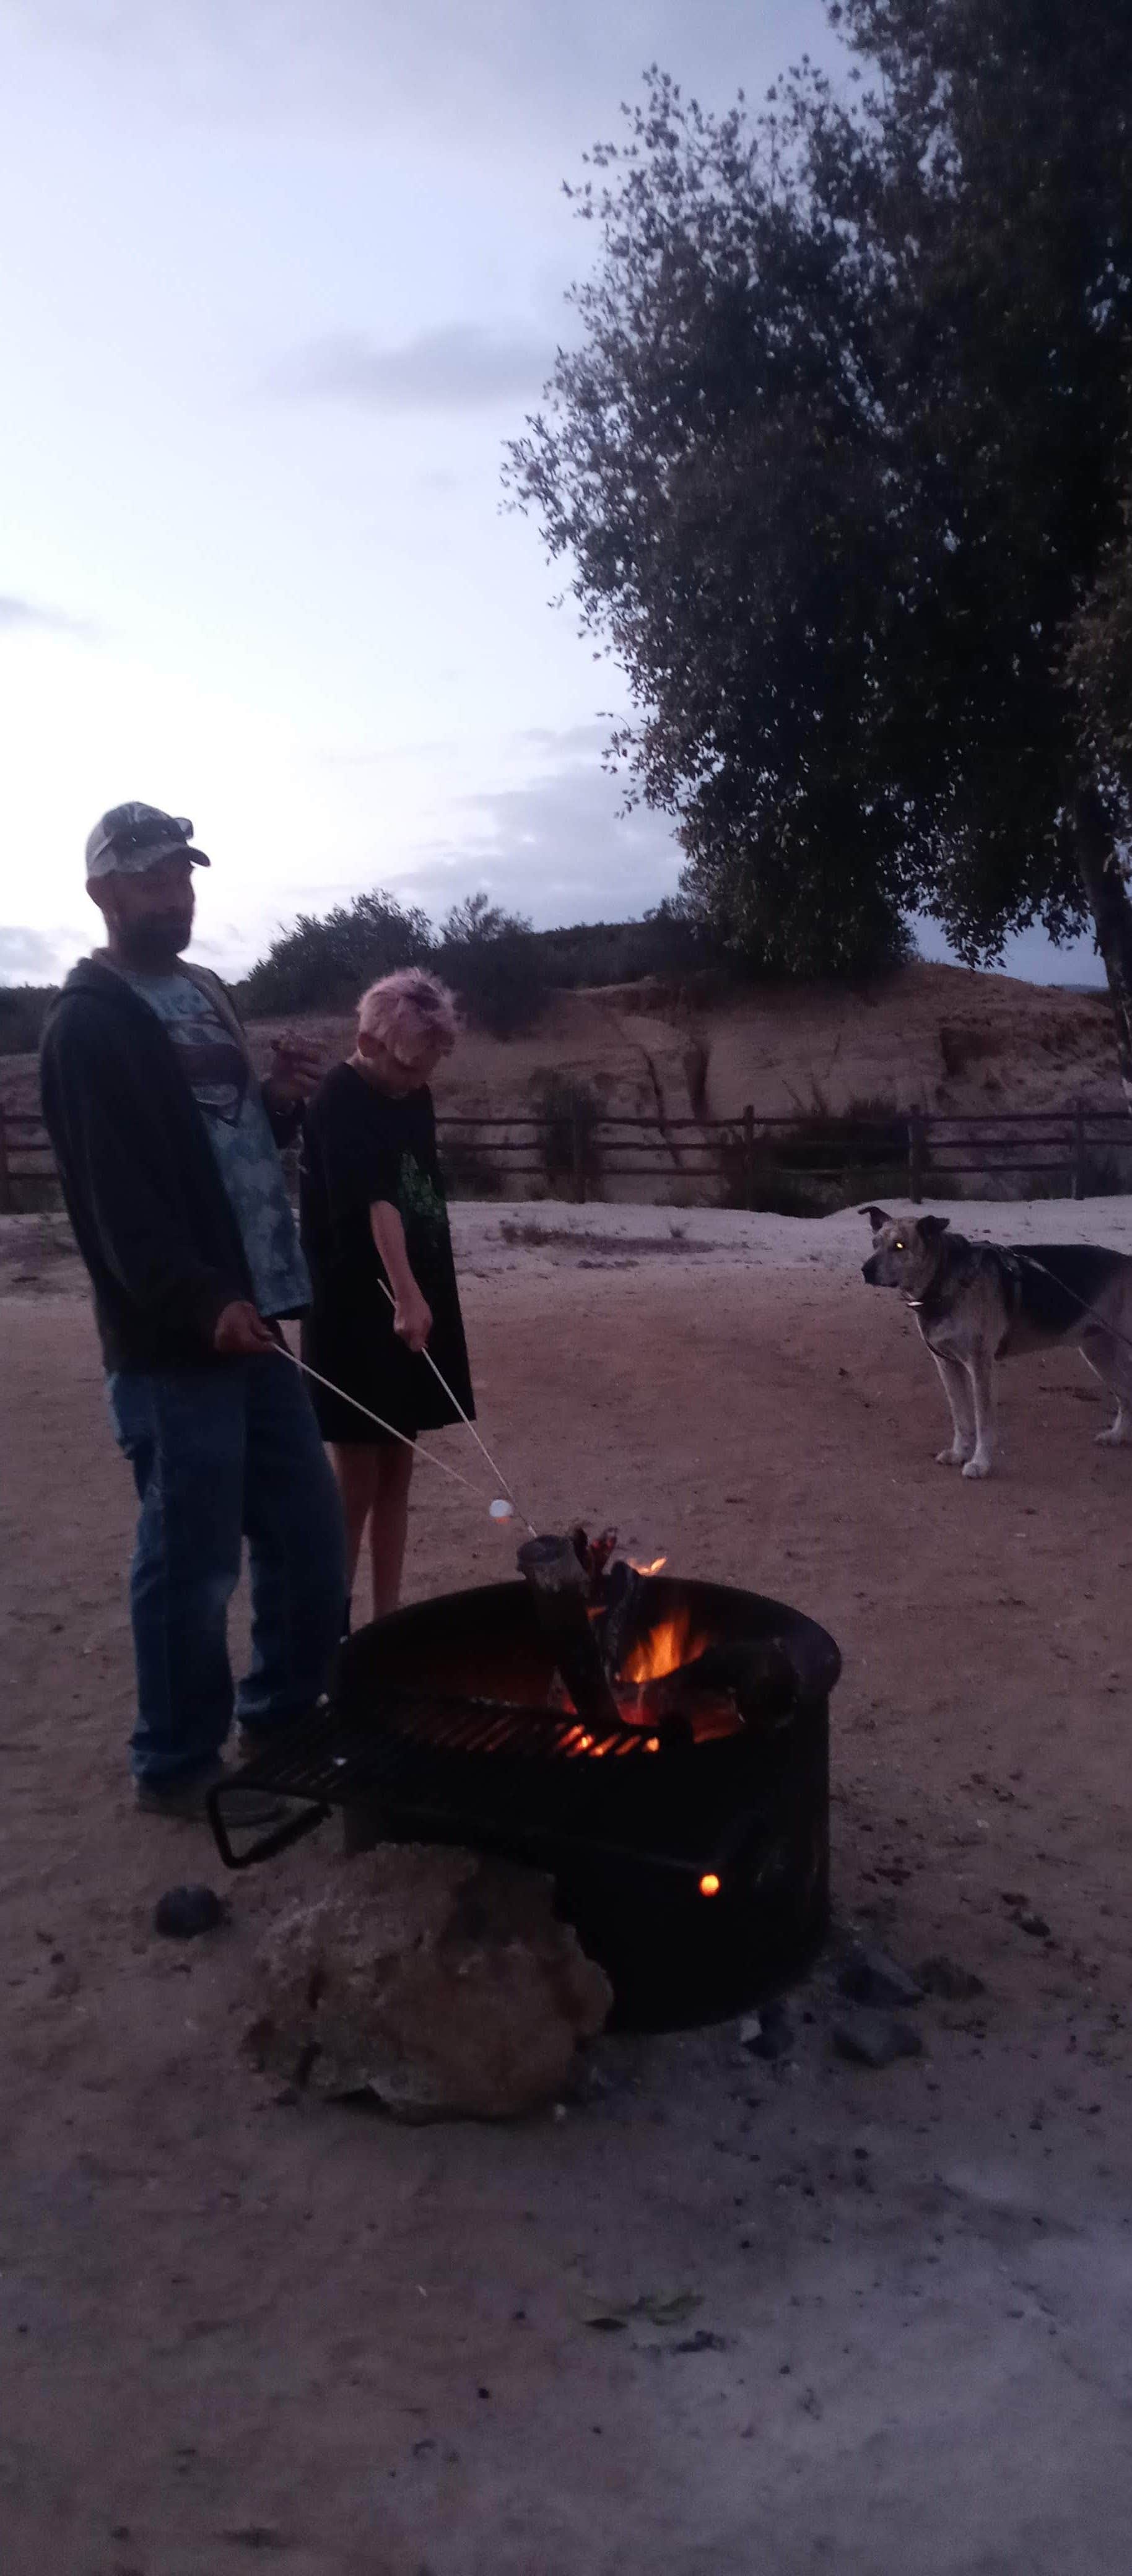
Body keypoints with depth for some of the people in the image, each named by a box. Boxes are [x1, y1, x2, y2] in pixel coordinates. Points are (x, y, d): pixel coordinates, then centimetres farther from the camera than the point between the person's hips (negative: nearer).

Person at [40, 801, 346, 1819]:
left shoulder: (207, 993, 16)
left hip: (251, 1316, 8)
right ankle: (179, 1763, 19)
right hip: (172, 1340, -8)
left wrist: (281, 1100, 3)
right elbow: (113, 1192, -19)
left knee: (310, 1531, 15)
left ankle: (286, 1719, 33)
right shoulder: (90, 1024, -9)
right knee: (192, 1560, 1)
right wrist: (199, 1303, -27)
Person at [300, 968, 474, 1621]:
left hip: (416, 1305, 8)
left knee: (398, 1470, 13)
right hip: (355, 1311, -8)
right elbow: (374, 1204, -31)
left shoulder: (414, 1096, 9)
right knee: (359, 1481, -1)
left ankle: (388, 1617, 24)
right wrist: (405, 1295, -43)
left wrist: (423, 1298, 16)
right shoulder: (340, 1103, -16)